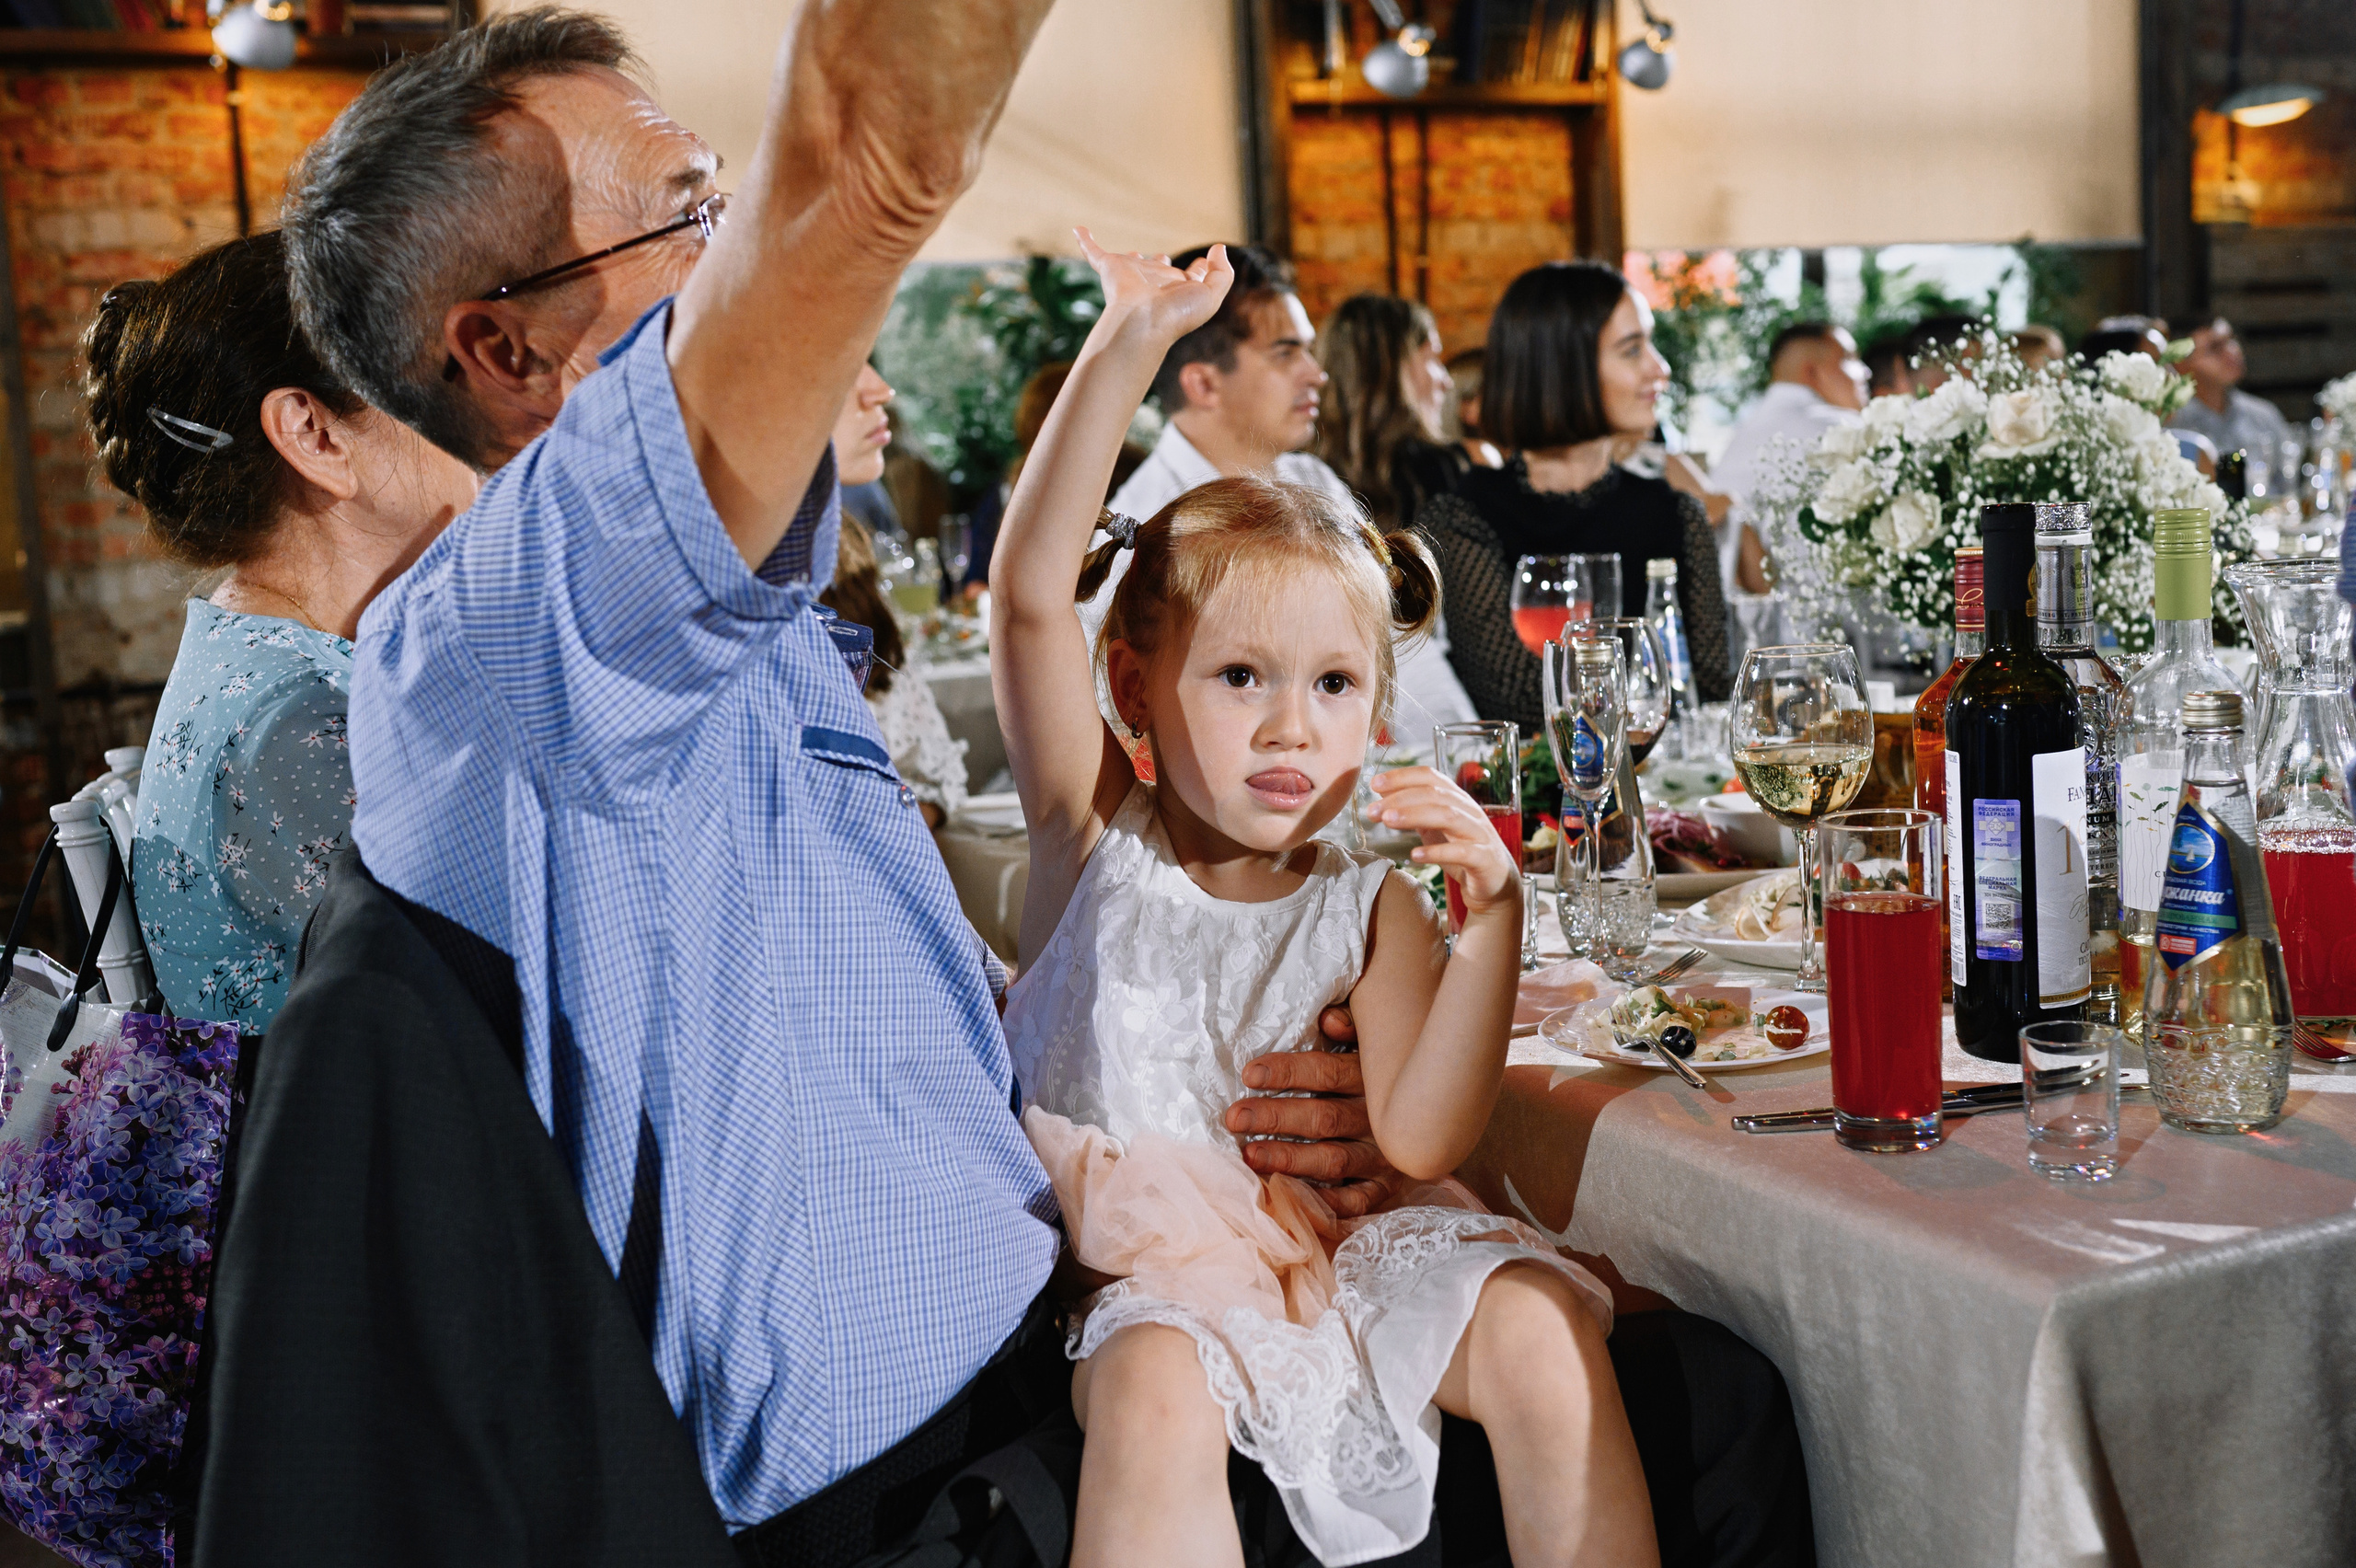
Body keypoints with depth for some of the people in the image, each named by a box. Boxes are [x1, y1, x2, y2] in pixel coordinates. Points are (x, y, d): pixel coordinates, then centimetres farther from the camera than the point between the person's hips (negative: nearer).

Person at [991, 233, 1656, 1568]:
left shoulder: (1366, 907, 4)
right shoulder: (1096, 832, 0)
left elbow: (1421, 1139, -7)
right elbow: (1033, 593, -14)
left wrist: (1491, 918, -18)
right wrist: (1128, 346, -23)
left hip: (1329, 1244, 2)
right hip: (1135, 1262, -2)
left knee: (1543, 1333, -21)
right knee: (1156, 1400, -33)